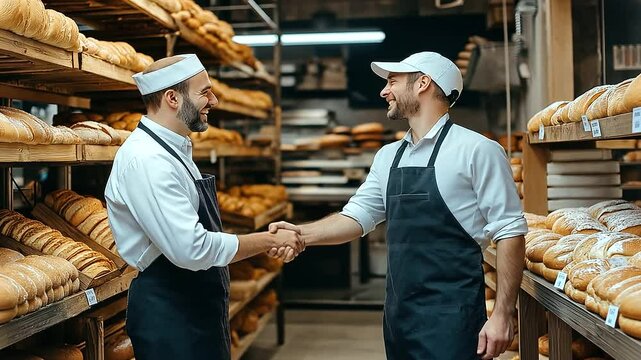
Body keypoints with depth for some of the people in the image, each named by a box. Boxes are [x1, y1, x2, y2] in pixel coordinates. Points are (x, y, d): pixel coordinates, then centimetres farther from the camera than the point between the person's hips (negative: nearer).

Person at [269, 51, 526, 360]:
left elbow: (510, 232, -10)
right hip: (398, 314, 6)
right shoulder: (387, 156, 11)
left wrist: (502, 315, -13)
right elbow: (357, 216, 11)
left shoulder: (476, 150, -9)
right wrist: (302, 234, -5)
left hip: (451, 319, -6)